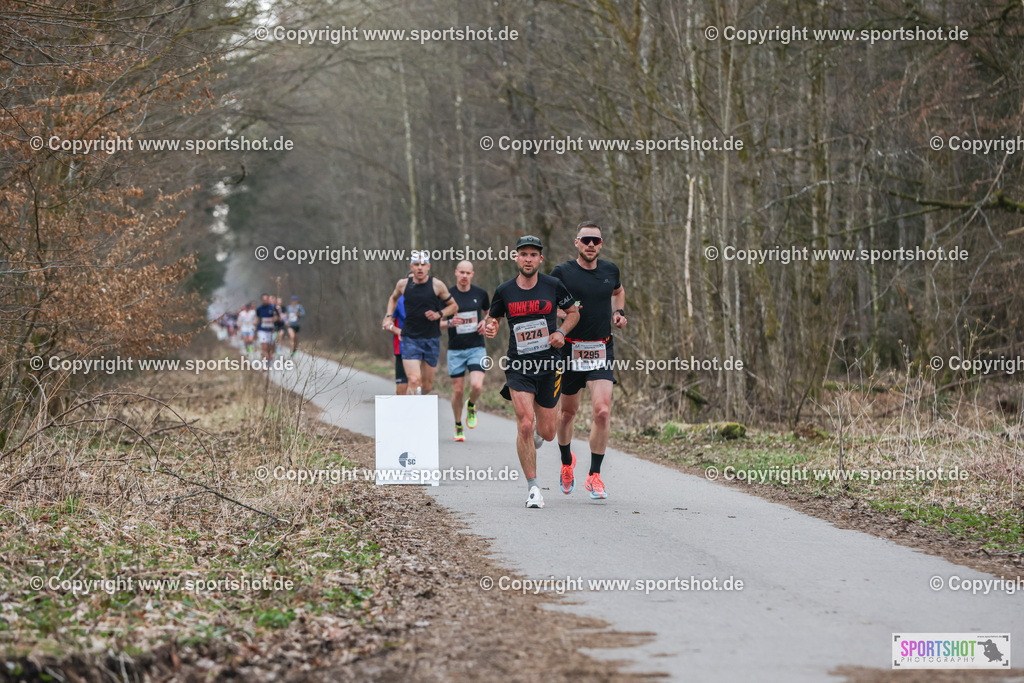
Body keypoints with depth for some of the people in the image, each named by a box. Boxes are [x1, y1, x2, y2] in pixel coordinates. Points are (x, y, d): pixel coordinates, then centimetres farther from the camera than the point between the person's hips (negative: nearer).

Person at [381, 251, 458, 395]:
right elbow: (393, 298, 24)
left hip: (431, 340, 1)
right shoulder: (403, 284, 0)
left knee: (427, 386, 8)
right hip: (410, 339, -1)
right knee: (414, 380, -19)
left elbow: (454, 306, 8)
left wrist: (439, 314, -10)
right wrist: (388, 316, 9)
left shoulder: (437, 285, -4)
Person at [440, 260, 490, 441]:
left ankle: (471, 407, 16)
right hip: (455, 350, 0)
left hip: (476, 348, 0)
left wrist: (486, 322, -3)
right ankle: (458, 427, 23)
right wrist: (449, 323, -19)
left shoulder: (480, 293, 1)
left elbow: (489, 313, 19)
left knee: (476, 386, -19)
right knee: (458, 391, 2)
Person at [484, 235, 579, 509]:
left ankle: (533, 441, 47)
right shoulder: (504, 291, 0)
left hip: (549, 366, 1)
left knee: (547, 433, 7)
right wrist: (489, 327, -9)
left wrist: (561, 332, -7)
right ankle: (533, 488, -6)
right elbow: (491, 317, 15)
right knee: (525, 426, -17)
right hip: (519, 367, -1)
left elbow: (573, 312, 12)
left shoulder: (553, 286, -1)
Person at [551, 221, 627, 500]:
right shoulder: (562, 272, -4)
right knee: (567, 412, 10)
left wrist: (618, 312, 11)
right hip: (570, 349, -1)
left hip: (602, 350, 1)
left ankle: (594, 476, -3)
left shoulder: (610, 270, 7)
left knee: (602, 411, -13)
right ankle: (567, 461, 39)